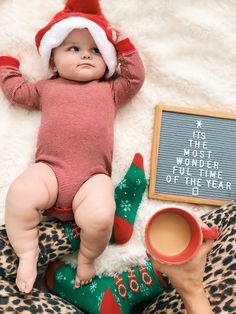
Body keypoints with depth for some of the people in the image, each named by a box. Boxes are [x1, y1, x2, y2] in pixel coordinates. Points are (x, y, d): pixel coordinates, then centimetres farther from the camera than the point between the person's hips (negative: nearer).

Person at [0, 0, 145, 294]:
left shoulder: (110, 90, 25)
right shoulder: (47, 87, 26)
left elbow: (135, 78, 23)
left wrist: (124, 46, 23)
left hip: (93, 175, -1)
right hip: (49, 168, 2)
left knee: (100, 215, -28)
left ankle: (87, 257, 6)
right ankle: (27, 253, -3)